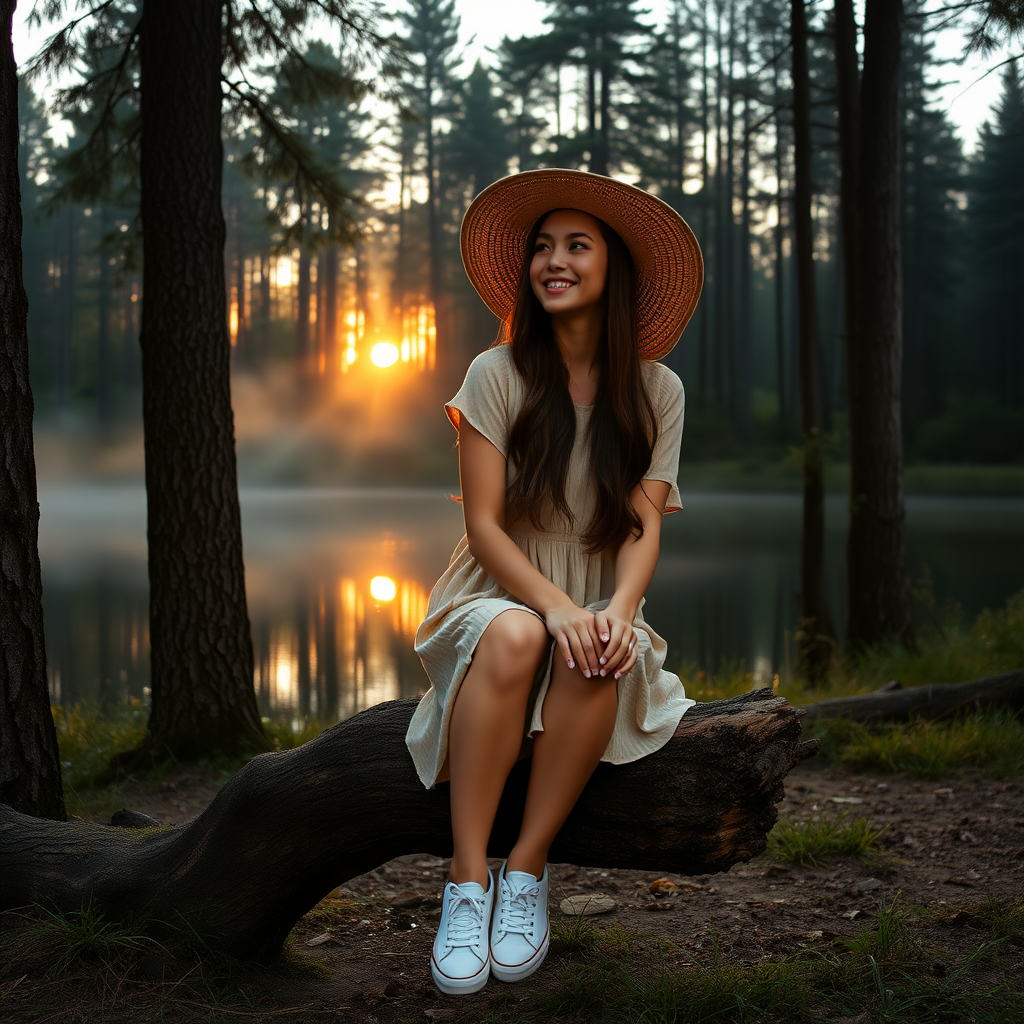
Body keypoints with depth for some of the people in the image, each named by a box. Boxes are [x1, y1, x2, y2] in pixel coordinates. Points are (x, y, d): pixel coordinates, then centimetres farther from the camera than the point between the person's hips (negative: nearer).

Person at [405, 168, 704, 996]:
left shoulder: (655, 391, 4)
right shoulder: (496, 375, -2)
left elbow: (644, 525, -1)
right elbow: (484, 526, -7)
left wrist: (618, 610, -22)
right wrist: (556, 607, -24)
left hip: (597, 606, 1)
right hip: (500, 594, -1)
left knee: (594, 660, -35)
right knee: (514, 638, -37)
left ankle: (526, 874, -20)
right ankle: (467, 884, -29)